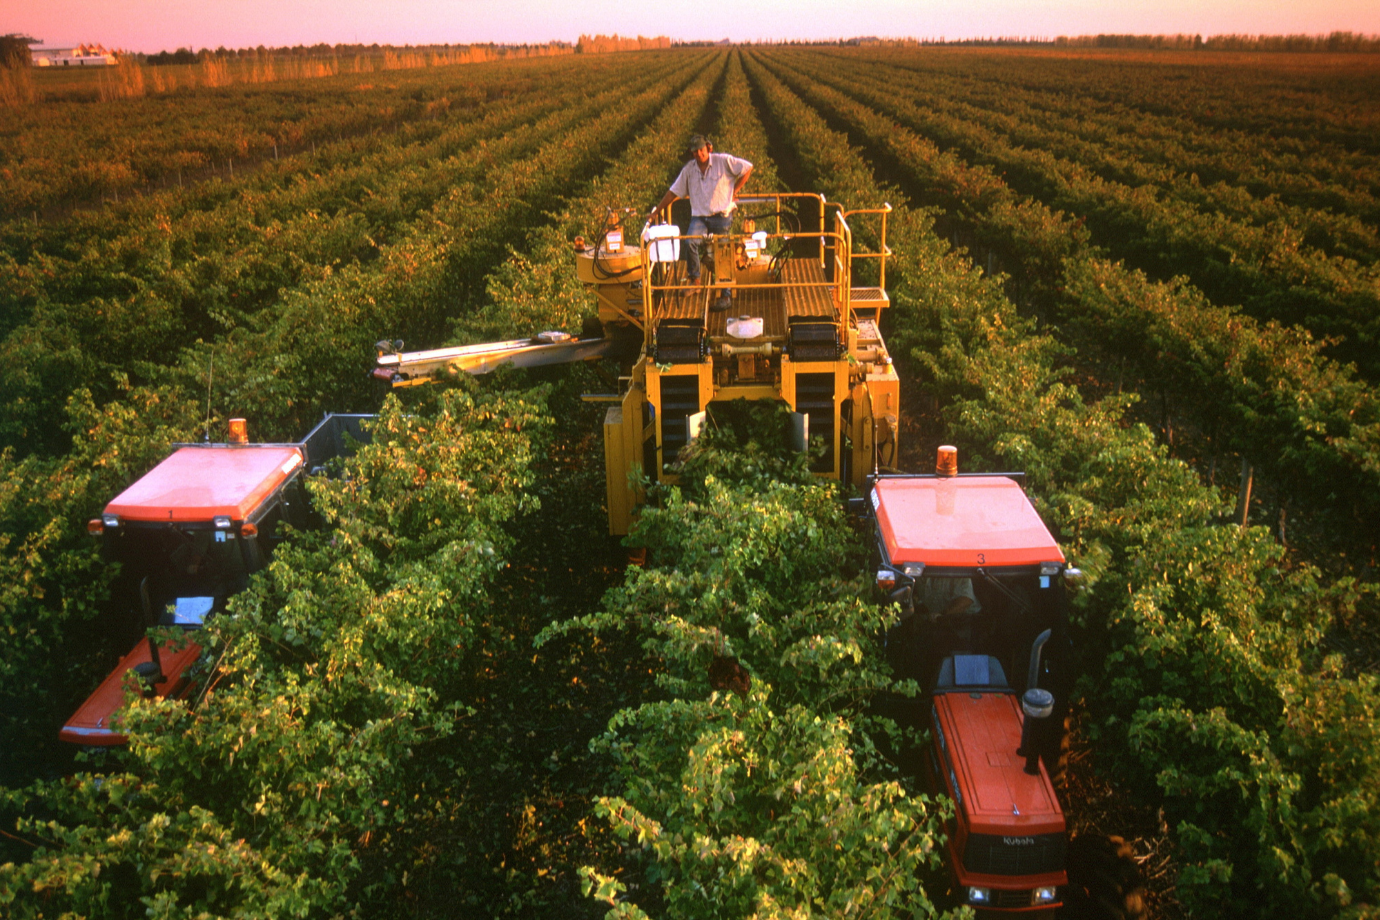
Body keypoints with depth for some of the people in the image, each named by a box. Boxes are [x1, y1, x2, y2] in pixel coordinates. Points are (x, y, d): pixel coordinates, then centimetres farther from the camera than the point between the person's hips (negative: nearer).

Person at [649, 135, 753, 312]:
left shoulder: (723, 161, -2)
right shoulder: (689, 169, 8)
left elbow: (748, 168, 4)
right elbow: (673, 192, 12)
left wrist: (734, 191, 2)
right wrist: (655, 212, 9)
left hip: (722, 215, -2)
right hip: (699, 216, 2)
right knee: (690, 242, -26)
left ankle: (726, 296, 5)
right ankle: (694, 281, -10)